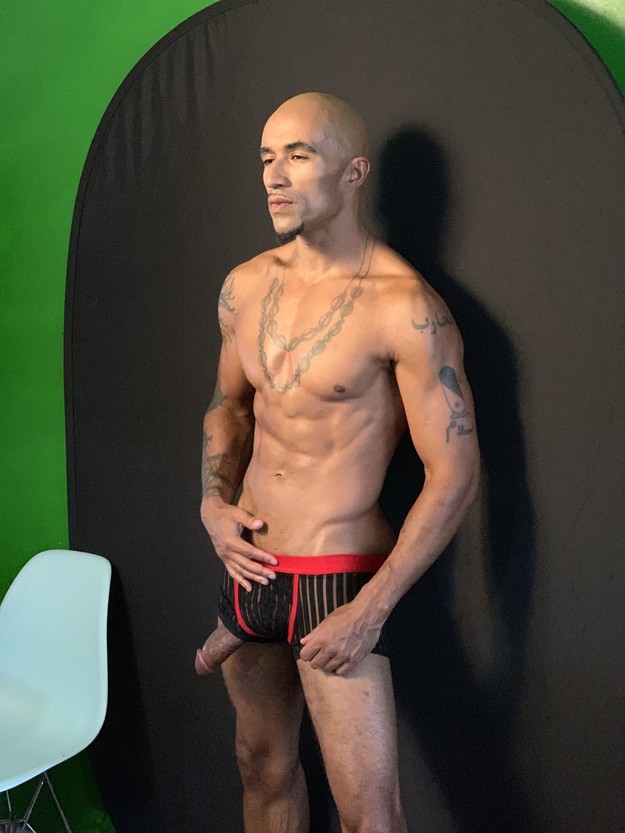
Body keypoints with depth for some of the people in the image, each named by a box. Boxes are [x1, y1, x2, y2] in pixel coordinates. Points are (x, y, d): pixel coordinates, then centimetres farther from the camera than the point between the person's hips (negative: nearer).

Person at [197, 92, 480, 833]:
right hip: (250, 569, 6)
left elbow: (454, 476, -16)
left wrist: (370, 611, -17)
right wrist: (214, 499, 2)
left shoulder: (404, 308, -17)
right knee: (264, 767, 20)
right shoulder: (246, 286, 4)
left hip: (337, 579, -6)